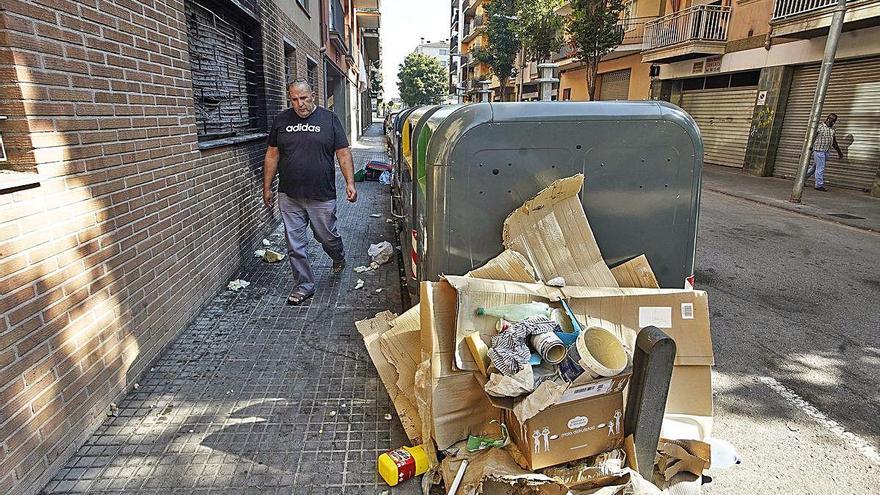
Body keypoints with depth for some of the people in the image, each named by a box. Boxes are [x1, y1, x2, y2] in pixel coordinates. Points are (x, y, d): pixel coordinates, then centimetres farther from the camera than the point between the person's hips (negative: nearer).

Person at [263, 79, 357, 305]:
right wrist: (267, 187, 10)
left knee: (327, 236, 10)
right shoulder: (281, 121, 6)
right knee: (295, 244, 5)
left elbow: (343, 153, -1)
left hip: (322, 196, -2)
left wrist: (350, 183, -11)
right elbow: (272, 155, 11)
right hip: (289, 197, 2)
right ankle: (303, 286, 19)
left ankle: (339, 258, 44)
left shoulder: (329, 119, 1)